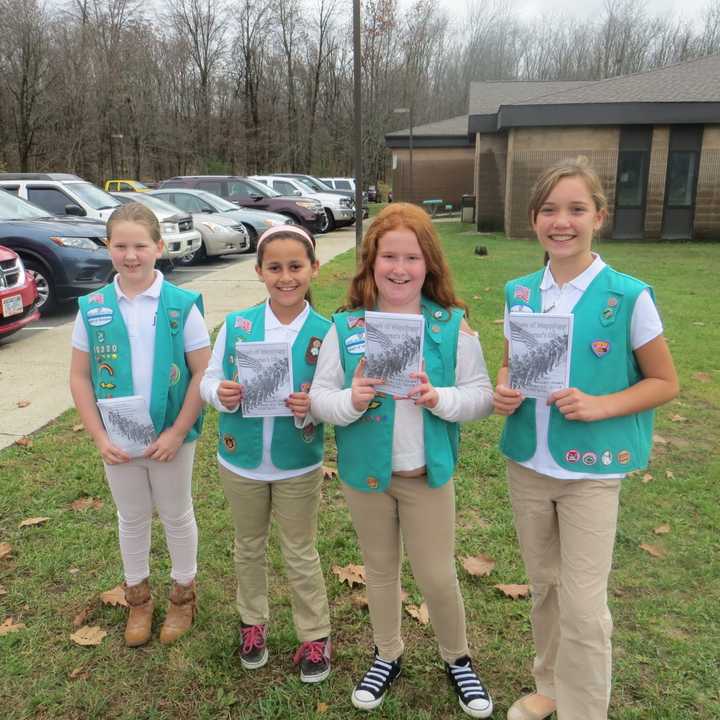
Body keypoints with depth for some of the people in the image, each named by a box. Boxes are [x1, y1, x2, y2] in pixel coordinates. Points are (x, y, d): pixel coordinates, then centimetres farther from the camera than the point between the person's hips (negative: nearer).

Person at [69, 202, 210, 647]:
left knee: (177, 516, 16)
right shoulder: (93, 308, -5)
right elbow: (80, 377, -1)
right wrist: (99, 436, -9)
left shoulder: (182, 305, -13)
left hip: (171, 437, -2)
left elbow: (203, 373, -11)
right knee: (132, 518, 19)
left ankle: (184, 593, 38)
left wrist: (177, 433, -16)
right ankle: (138, 598, 40)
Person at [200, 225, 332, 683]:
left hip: (299, 465, -2)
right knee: (249, 548, 22)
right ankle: (253, 622, 46)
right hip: (241, 461, 2)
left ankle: (316, 636, 35)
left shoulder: (325, 333, -14)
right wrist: (221, 395, -24)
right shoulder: (236, 325, -9)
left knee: (301, 554, 15)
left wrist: (312, 408, -29)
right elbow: (209, 380, -1)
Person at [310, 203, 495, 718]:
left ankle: (458, 659, 38)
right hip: (365, 472, 2)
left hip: (428, 473, -1)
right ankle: (387, 656, 44)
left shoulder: (453, 325, -9)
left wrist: (441, 399, -26)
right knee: (380, 569, 19)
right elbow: (318, 396, -6)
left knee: (437, 575, 9)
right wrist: (350, 401, -26)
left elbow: (482, 396, -7)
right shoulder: (345, 327, -7)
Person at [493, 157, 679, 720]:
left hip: (591, 470, -4)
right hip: (527, 463, 4)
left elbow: (665, 383, -5)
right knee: (543, 585, 19)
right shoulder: (520, 293, 1)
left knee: (583, 603, 2)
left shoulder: (628, 296, -12)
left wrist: (599, 406, -20)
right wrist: (504, 392, -8)